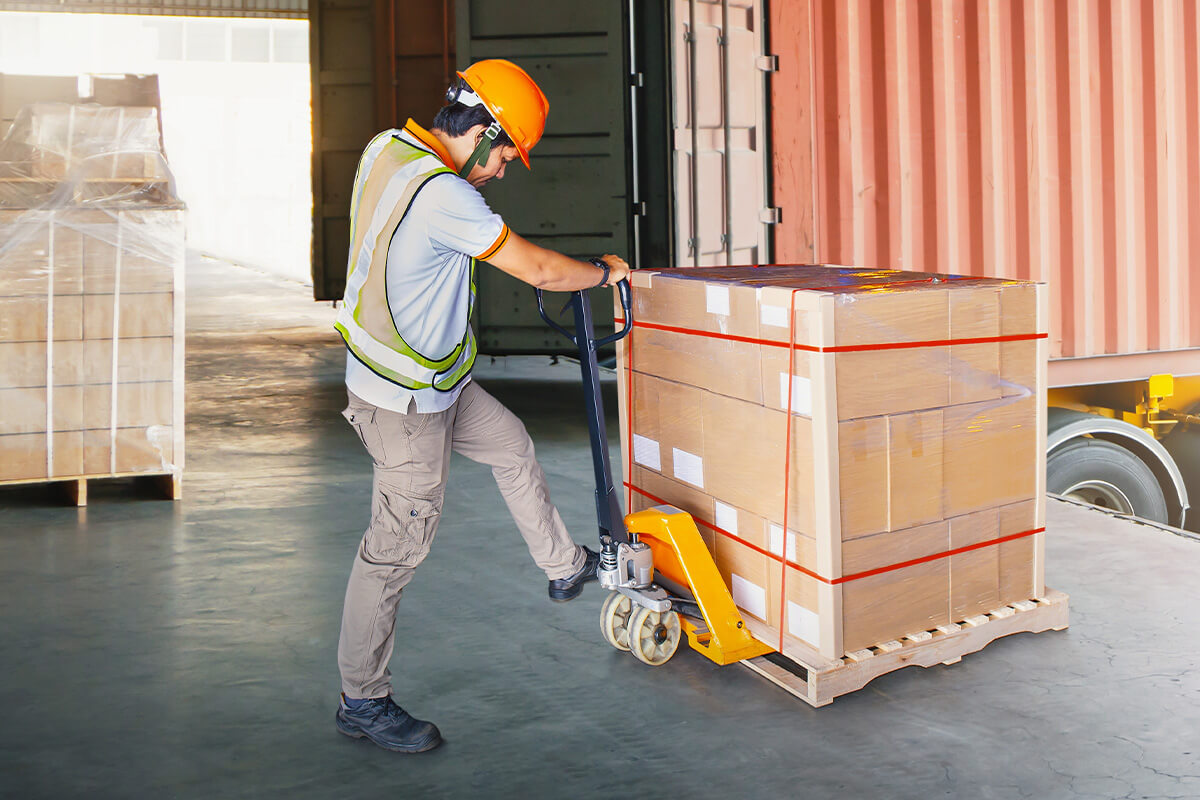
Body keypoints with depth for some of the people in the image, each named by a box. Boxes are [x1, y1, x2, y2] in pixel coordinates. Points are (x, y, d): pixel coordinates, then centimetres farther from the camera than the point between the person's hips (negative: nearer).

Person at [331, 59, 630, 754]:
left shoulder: (386, 148, 0)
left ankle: (566, 566, 43)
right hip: (405, 401, -10)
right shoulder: (441, 196, -29)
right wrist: (606, 271, -3)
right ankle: (363, 701, 15)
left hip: (434, 380, 10)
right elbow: (538, 270, -22)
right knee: (399, 545, 1)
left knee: (511, 446, 24)